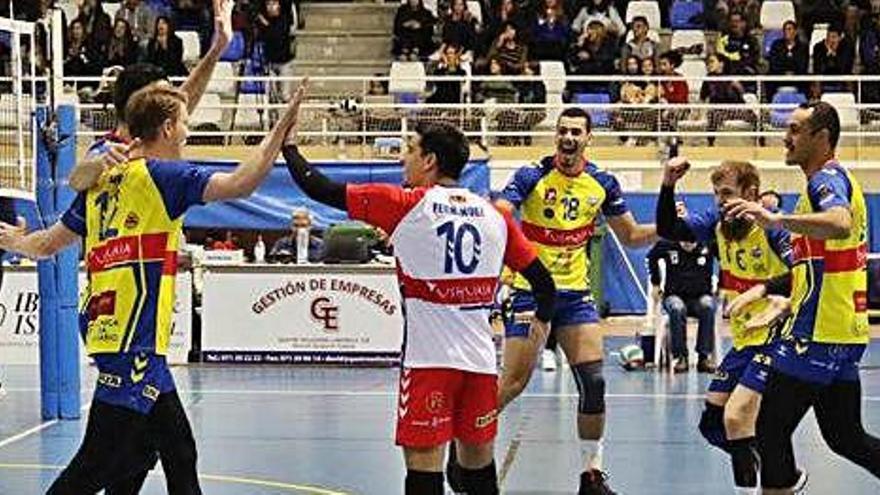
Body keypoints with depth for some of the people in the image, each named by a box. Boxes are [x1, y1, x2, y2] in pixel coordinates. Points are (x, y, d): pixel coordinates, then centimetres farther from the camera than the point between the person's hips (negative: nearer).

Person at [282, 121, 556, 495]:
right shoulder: (495, 215, 8)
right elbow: (543, 281, 12)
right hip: (480, 361, 5)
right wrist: (542, 318, 32)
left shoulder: (404, 205, -4)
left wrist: (288, 146, 14)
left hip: (428, 360, -5)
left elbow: (320, 189, -2)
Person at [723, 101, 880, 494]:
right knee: (845, 437, 15)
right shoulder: (830, 179, 20)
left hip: (818, 335, -11)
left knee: (771, 429, -5)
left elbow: (840, 224, -37)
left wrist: (776, 219, -43)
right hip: (842, 333, 11)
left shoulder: (827, 178, -12)